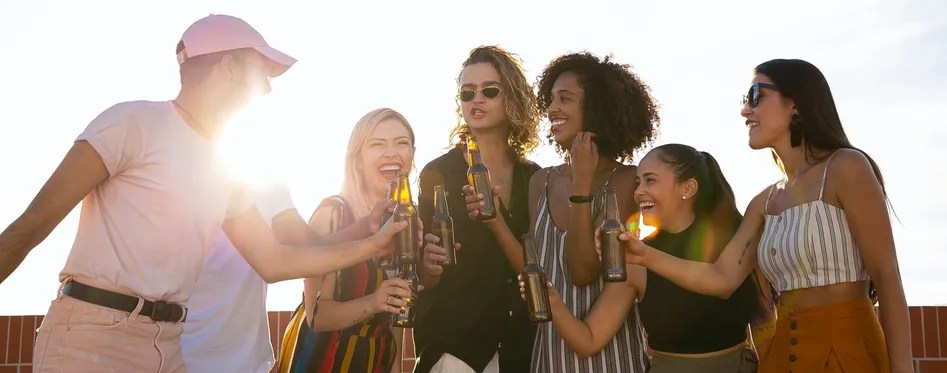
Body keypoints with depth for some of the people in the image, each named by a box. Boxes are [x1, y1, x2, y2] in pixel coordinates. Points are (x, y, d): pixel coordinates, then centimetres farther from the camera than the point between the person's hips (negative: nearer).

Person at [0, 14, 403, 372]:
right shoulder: (134, 121, -8)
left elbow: (273, 262, 18)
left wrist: (372, 245, 16)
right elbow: (33, 224, -10)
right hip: (92, 338, -7)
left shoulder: (222, 168, 15)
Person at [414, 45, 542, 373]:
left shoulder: (534, 177, 5)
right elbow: (423, 276, -5)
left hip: (522, 344, 3)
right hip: (454, 342, -3)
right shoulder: (438, 173, -5)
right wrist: (429, 268, -24)